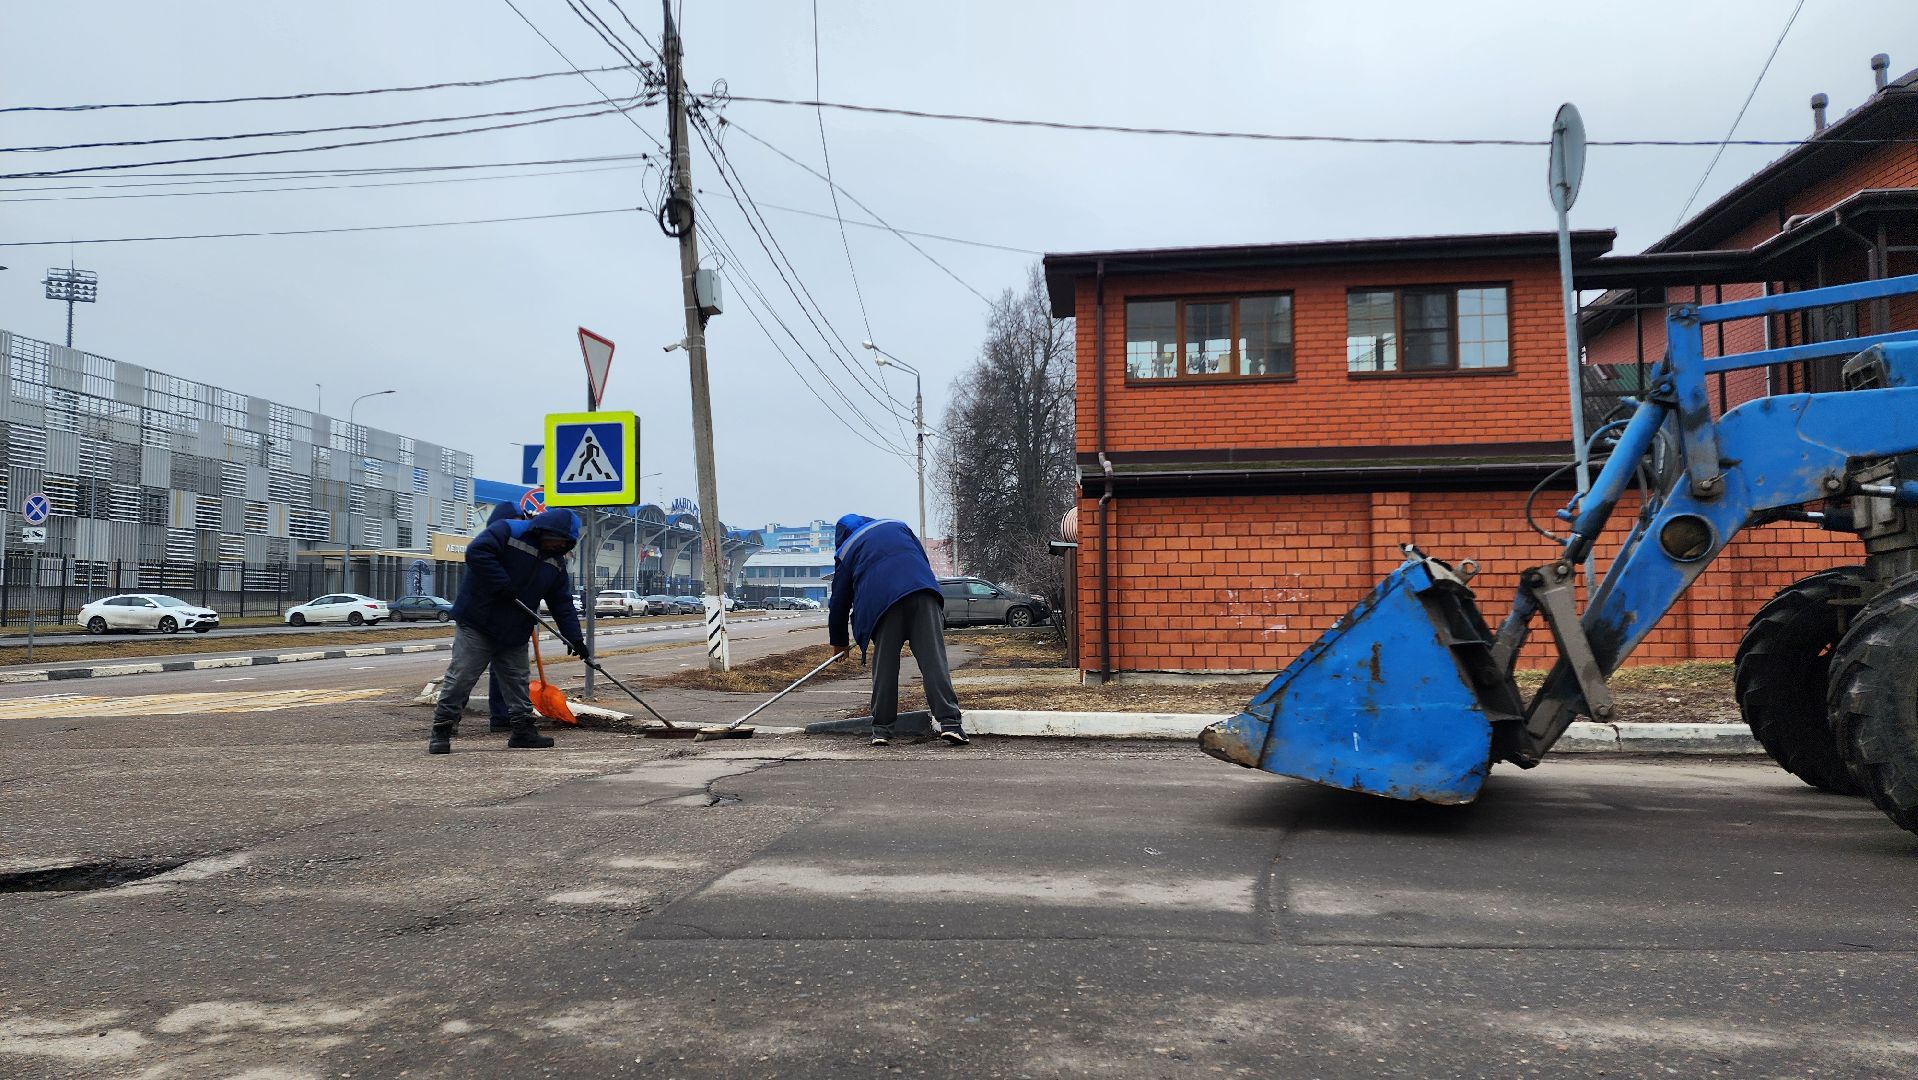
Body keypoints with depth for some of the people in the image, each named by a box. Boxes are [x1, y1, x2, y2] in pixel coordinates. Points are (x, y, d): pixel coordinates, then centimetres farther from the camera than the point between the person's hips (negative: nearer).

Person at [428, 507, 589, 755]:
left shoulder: (556, 562, 7)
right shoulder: (507, 531, -12)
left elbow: (562, 602, 7)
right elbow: (476, 552, -26)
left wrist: (574, 637, -1)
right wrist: (503, 585, -26)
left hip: (514, 634, 7)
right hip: (477, 624, -7)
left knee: (518, 681, 11)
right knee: (460, 677, -4)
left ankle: (522, 729, 20)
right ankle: (442, 730, 4)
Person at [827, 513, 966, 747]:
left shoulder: (845, 552, 25)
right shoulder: (897, 526, 31)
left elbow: (839, 601, 26)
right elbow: (924, 560, 29)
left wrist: (839, 642, 38)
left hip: (881, 603, -1)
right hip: (923, 591, 1)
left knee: (884, 665, 10)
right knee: (934, 659, -4)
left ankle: (881, 728, 12)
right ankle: (949, 722, -13)